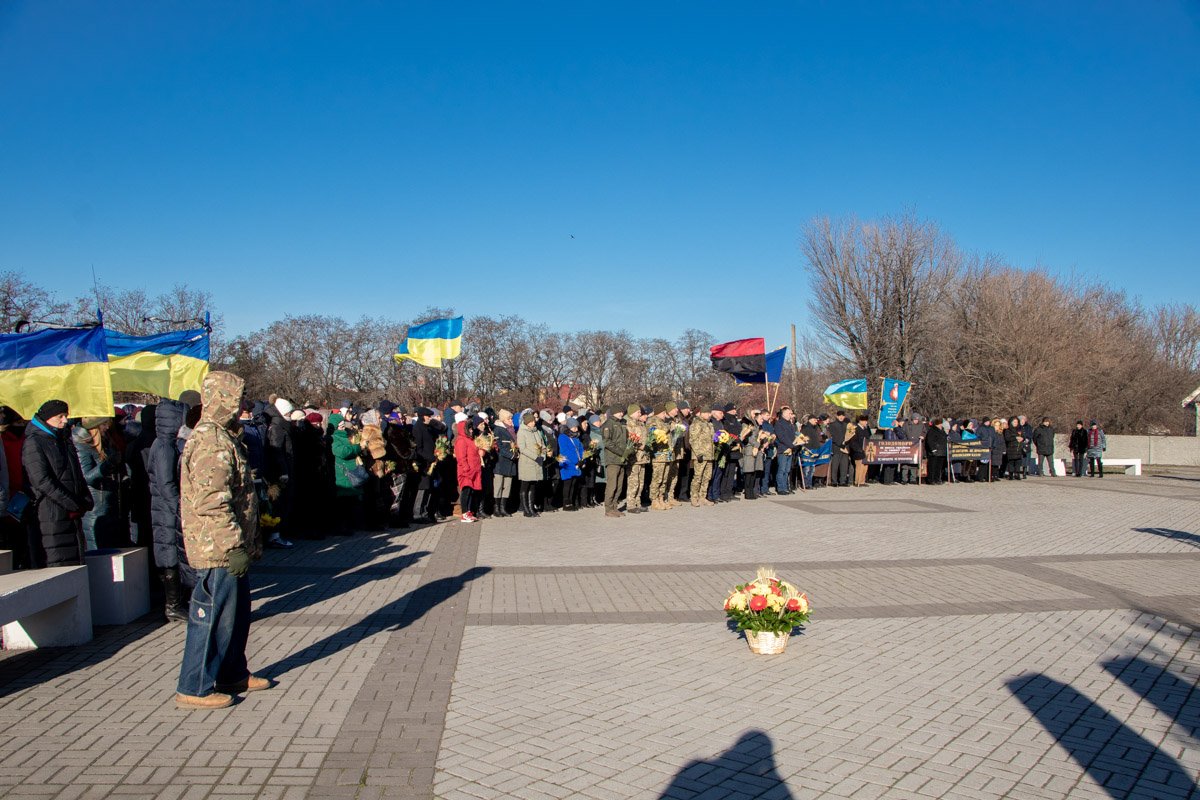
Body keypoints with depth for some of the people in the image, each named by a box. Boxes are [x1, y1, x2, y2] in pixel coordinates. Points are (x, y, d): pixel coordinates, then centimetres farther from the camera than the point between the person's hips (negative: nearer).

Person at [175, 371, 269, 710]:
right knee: (214, 616, -2)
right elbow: (211, 502, -26)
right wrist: (235, 546, -24)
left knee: (237, 613, 19)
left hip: (231, 548, 11)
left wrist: (251, 540, 24)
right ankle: (194, 688, 9)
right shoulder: (211, 441, -18)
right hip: (218, 549, -11)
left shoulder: (222, 436, 16)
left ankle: (233, 674, 31)